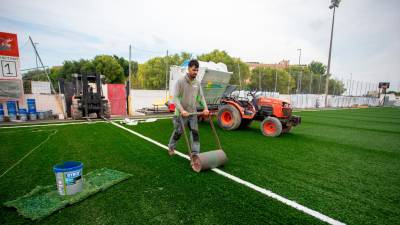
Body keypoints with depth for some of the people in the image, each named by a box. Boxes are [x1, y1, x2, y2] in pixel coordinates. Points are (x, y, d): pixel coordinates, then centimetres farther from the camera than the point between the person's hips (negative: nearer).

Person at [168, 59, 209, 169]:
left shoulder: (197, 83, 6)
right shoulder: (180, 81, -11)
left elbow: (201, 97, 8)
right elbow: (175, 98, -17)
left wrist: (205, 108, -7)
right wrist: (181, 110, -29)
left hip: (193, 113, 4)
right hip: (181, 113, -4)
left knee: (195, 133, -4)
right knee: (178, 132, 11)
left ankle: (195, 155, 1)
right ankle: (171, 147, 39)